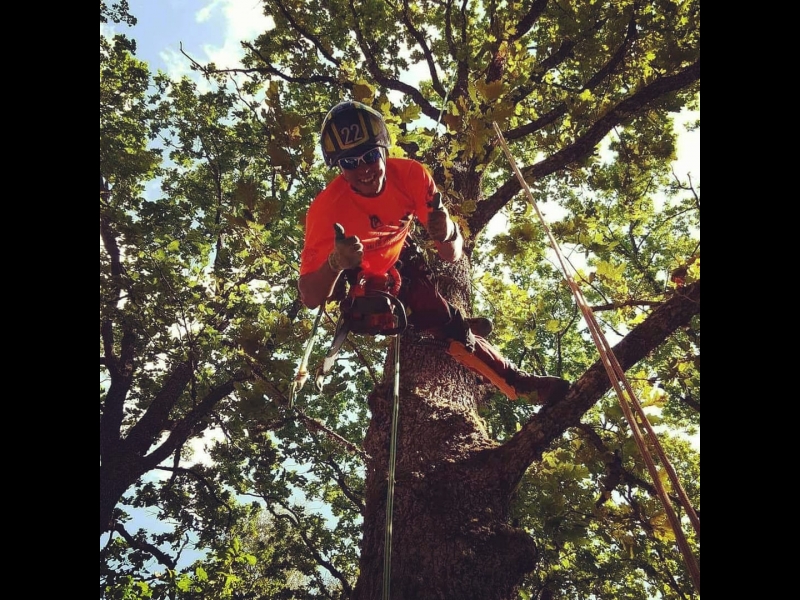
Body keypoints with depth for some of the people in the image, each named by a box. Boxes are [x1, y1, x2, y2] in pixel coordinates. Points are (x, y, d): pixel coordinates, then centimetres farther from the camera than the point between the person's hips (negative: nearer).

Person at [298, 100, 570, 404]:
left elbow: (451, 255, -25)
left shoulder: (410, 174, -28)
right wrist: (334, 263, -54)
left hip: (399, 259, 5)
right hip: (362, 281, -5)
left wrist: (448, 232, -48)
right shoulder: (326, 209, -35)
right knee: (450, 330, -14)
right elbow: (310, 298, -35)